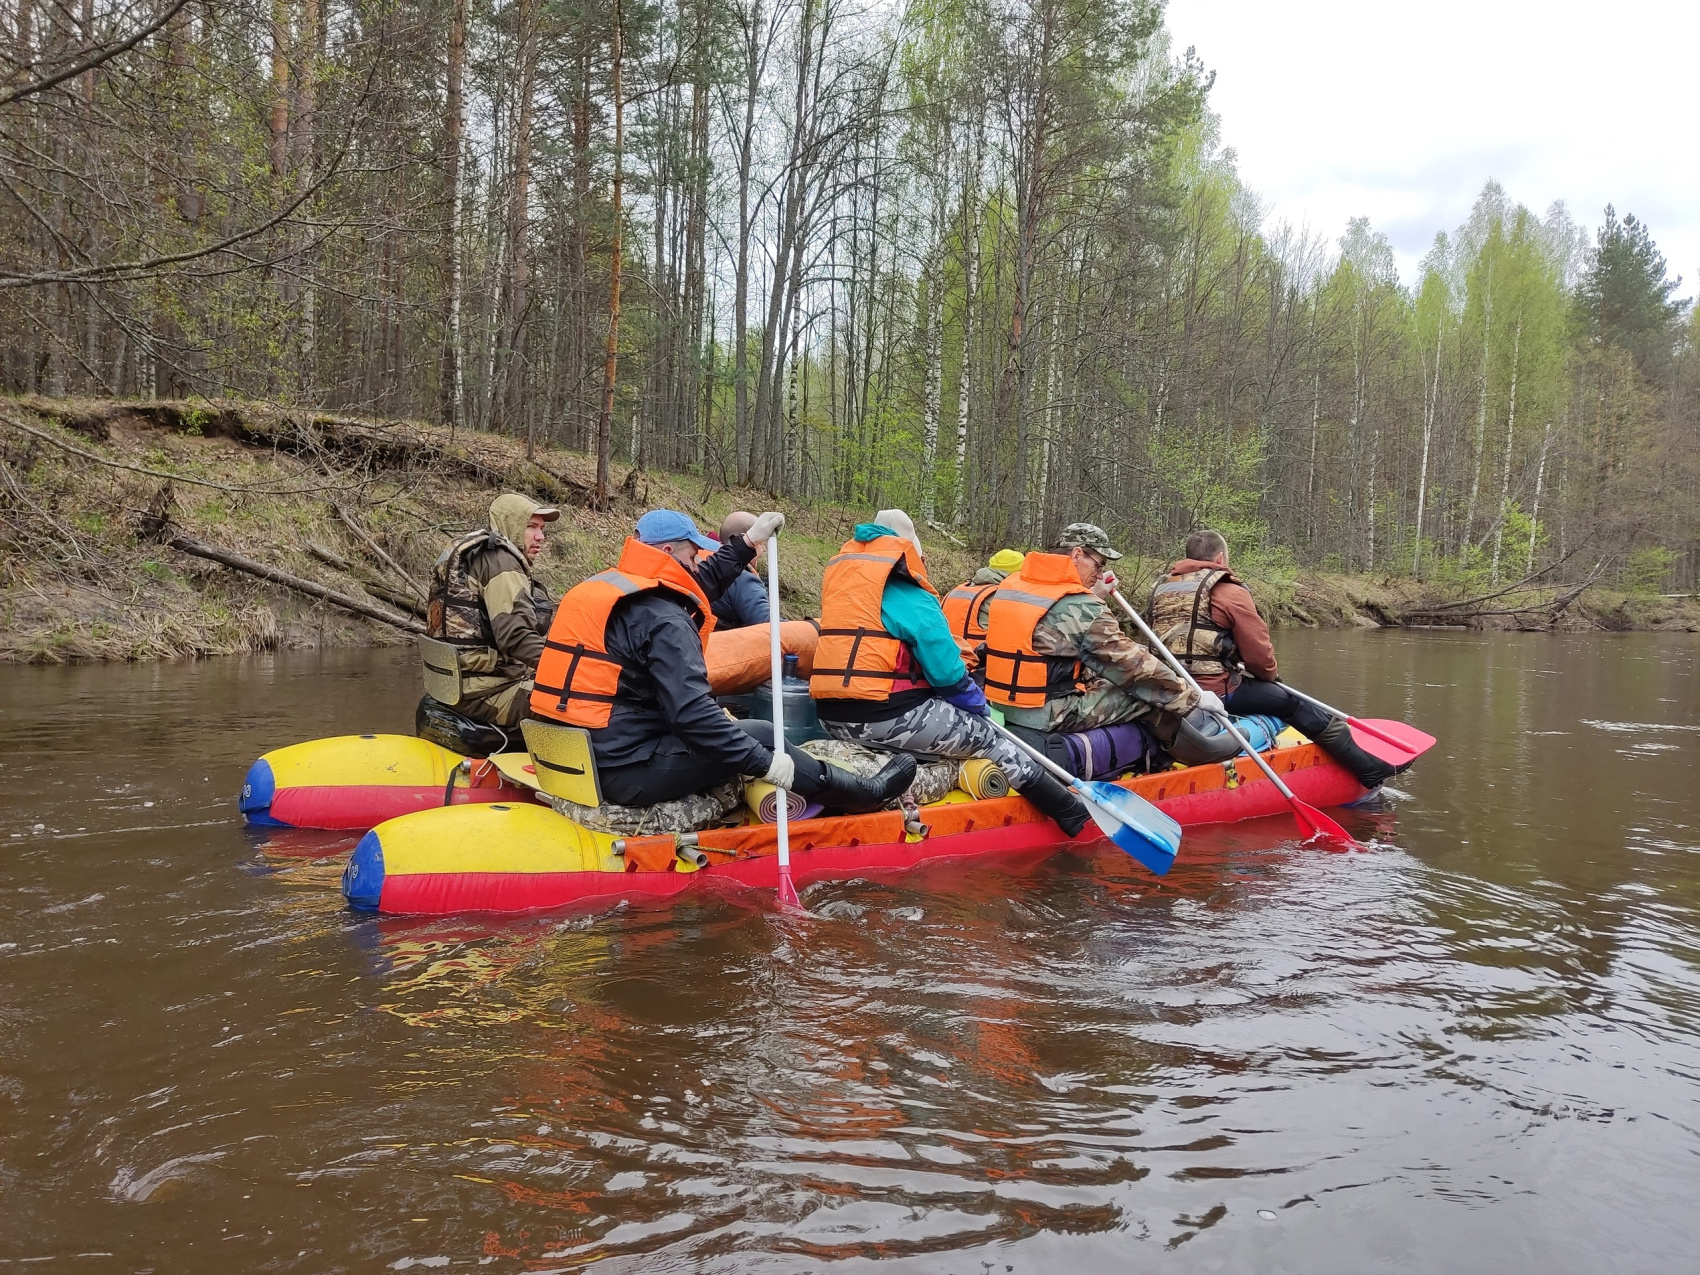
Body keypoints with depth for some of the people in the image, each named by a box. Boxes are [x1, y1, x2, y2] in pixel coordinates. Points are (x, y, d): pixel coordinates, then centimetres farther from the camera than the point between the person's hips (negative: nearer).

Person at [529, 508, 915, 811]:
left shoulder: (601, 587, 11)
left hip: (579, 759, 10)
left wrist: (747, 543, 27)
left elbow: (691, 589, 25)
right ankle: (864, 793, 14)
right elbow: (691, 712, -26)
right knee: (761, 734, 0)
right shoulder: (662, 618, -18)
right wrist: (765, 762, -20)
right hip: (626, 773, -10)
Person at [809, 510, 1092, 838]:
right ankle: (1069, 811, 13)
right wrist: (975, 703, 7)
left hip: (832, 716, 8)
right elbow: (943, 666, -11)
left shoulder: (840, 569, 16)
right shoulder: (905, 592, -8)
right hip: (886, 717, -8)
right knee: (989, 739, 7)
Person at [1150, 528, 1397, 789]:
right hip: (1215, 691, -8)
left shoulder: (1160, 589, 13)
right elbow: (1258, 653, -7)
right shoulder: (1229, 592, -7)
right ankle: (1369, 770, 15)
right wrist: (1271, 674, 16)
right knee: (1294, 704, 8)